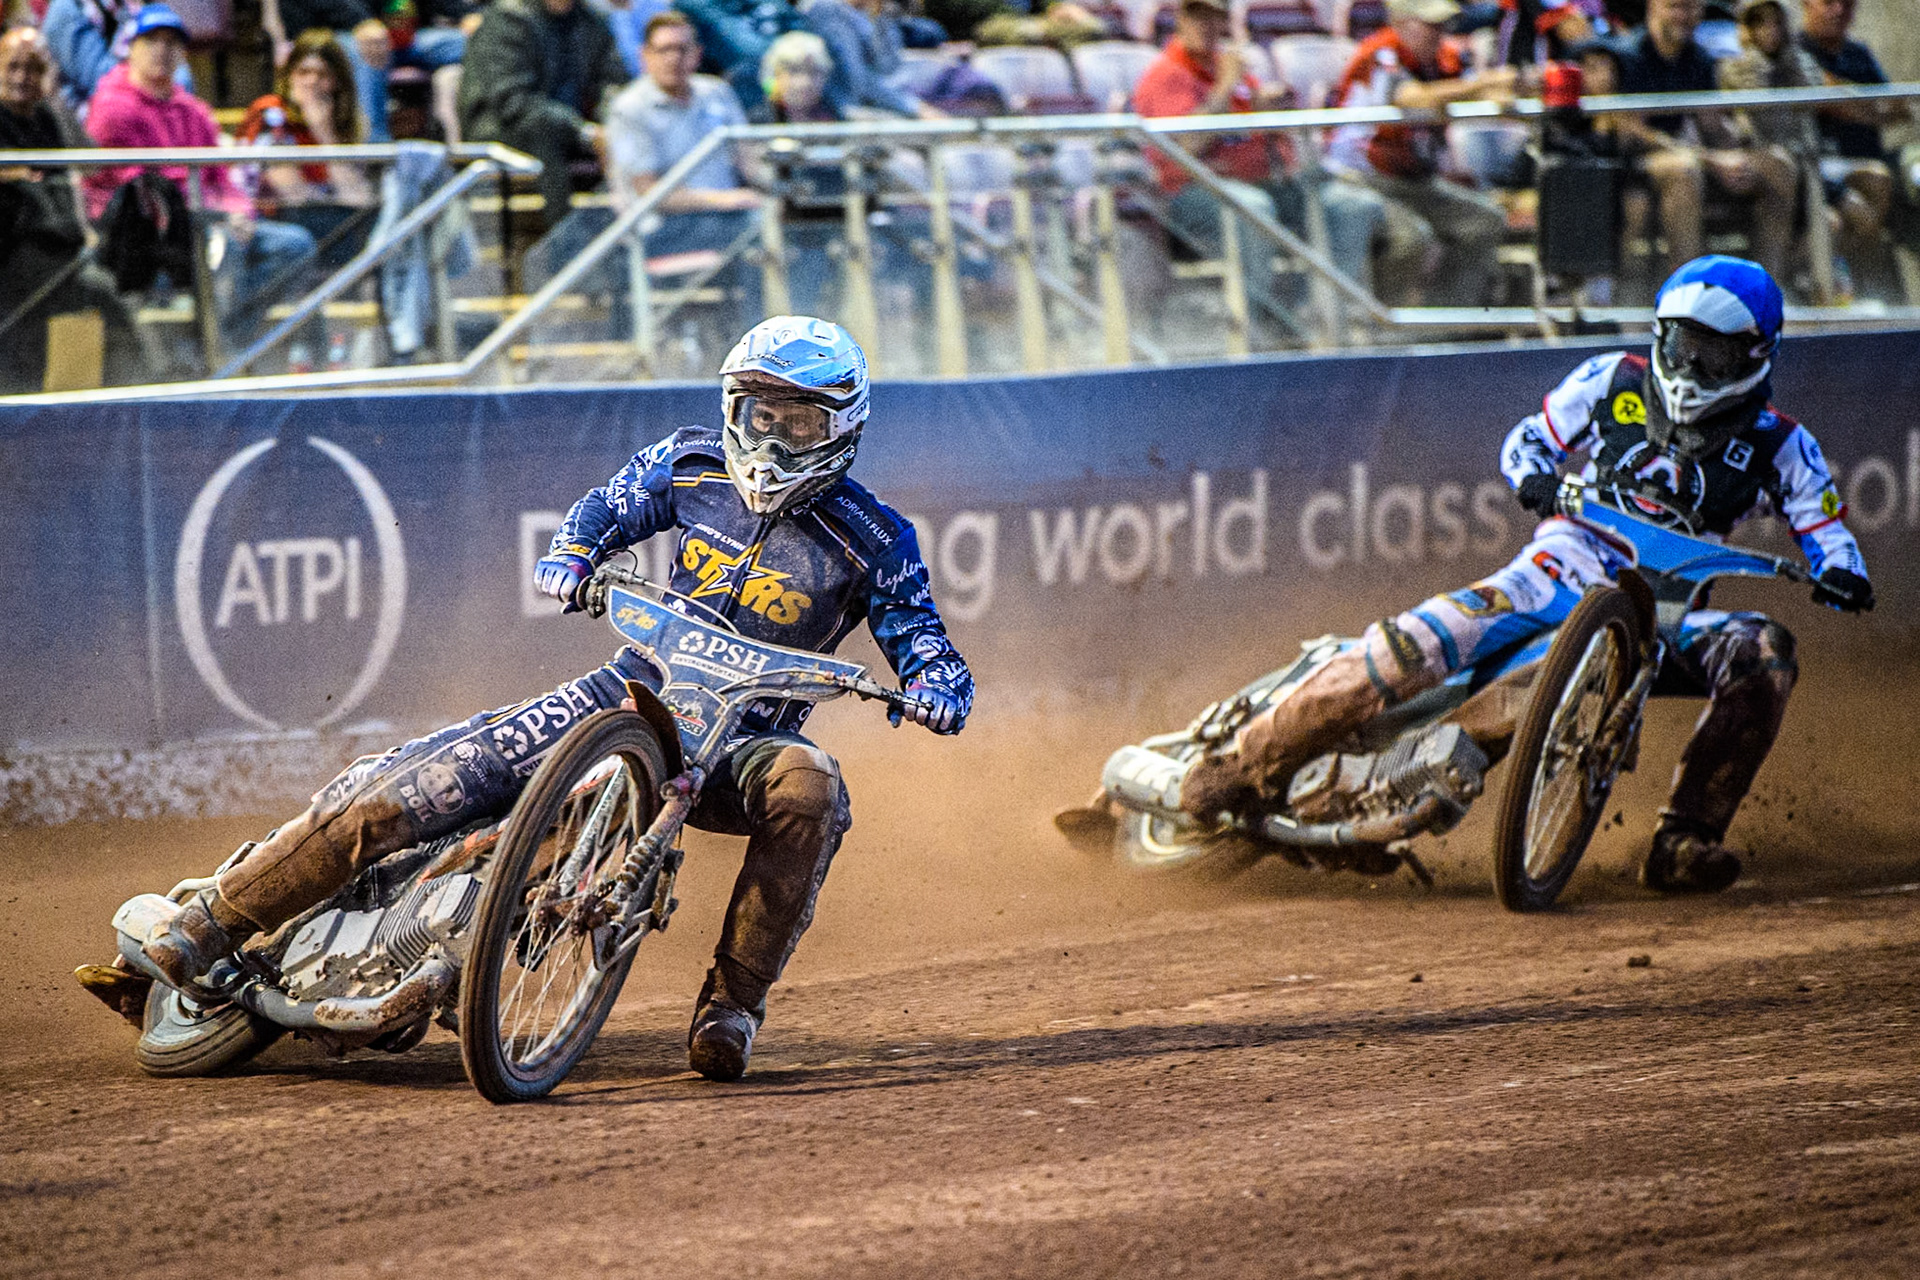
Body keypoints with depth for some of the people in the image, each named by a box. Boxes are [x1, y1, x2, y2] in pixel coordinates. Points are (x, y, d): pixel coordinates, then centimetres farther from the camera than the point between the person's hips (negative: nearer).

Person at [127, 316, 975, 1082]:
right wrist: (569, 556, -6)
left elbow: (923, 642, -3)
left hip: (742, 739, -2)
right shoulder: (695, 465, 2)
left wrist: (940, 688, -28)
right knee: (426, 780, -15)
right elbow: (608, 510, 17)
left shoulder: (870, 540, -6)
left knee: (809, 789, -39)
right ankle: (213, 923, -8)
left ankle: (731, 1003, -25)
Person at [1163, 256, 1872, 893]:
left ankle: (1683, 840, -26)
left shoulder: (1777, 445, 7)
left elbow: (1826, 525, 6)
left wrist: (1842, 574, -18)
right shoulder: (1614, 382, 8)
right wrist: (1535, 477, -11)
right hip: (1569, 562, -1)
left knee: (1763, 655, -29)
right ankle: (1248, 758, -14)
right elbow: (1525, 440, 14)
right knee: (1415, 645, -25)